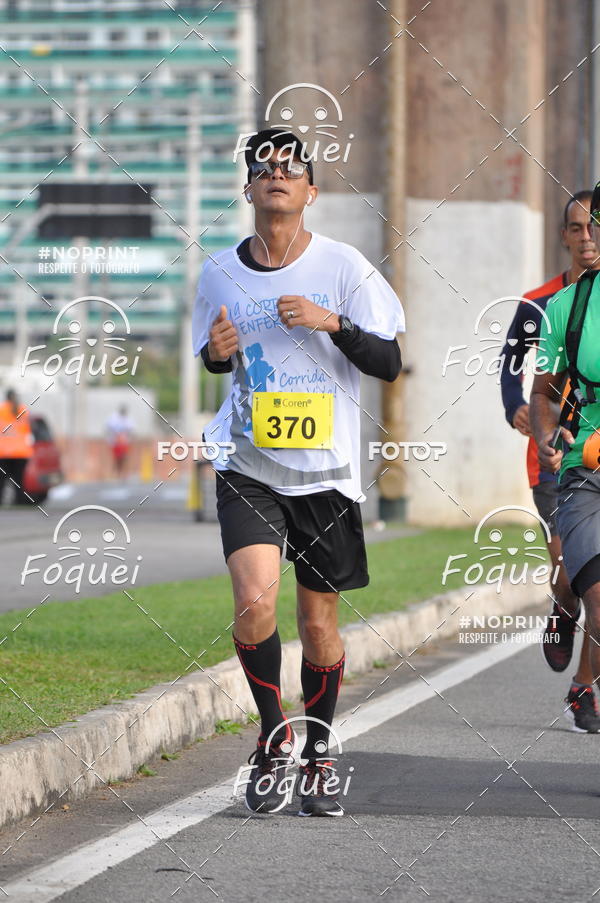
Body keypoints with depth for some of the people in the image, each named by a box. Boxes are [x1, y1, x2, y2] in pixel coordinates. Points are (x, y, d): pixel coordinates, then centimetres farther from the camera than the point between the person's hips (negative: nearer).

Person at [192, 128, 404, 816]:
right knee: (255, 603, -19)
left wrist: (333, 322, -19)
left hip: (325, 472, 0)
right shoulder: (221, 272, 4)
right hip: (248, 468, 1)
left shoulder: (343, 266, -3)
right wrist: (217, 351, -5)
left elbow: (388, 363, -3)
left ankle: (317, 755, 27)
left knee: (318, 619, 7)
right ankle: (271, 731, 5)